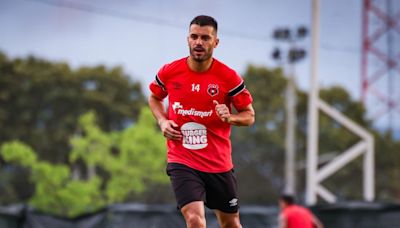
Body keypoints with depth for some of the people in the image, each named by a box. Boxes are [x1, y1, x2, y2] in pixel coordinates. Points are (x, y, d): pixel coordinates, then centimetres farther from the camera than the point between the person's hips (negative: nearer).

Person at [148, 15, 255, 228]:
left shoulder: (228, 77, -7)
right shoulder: (169, 72, -4)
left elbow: (249, 116, 1)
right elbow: (154, 98, 18)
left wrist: (229, 117, -20)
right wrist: (162, 121, -1)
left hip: (219, 163, 1)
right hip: (181, 161, -1)